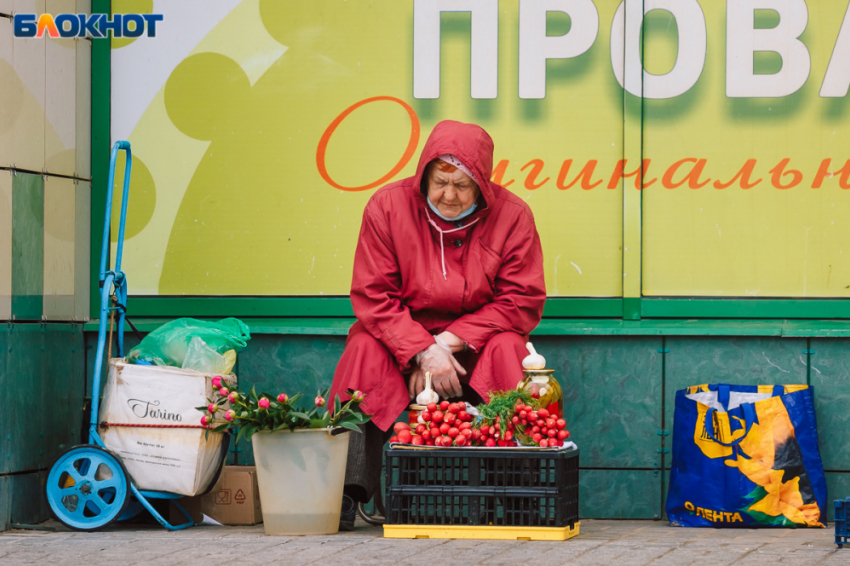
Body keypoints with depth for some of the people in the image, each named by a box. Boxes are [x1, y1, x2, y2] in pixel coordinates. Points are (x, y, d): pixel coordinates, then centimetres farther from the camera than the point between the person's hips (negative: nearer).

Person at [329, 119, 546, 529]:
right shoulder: (387, 206, -8)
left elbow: (522, 303, -10)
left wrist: (451, 342, -19)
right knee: (365, 349, -29)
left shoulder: (512, 215, -8)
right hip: (402, 337, 0)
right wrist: (424, 351, -25)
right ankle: (347, 490, -32)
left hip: (476, 342, 0)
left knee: (506, 349, -31)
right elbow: (373, 297, -11)